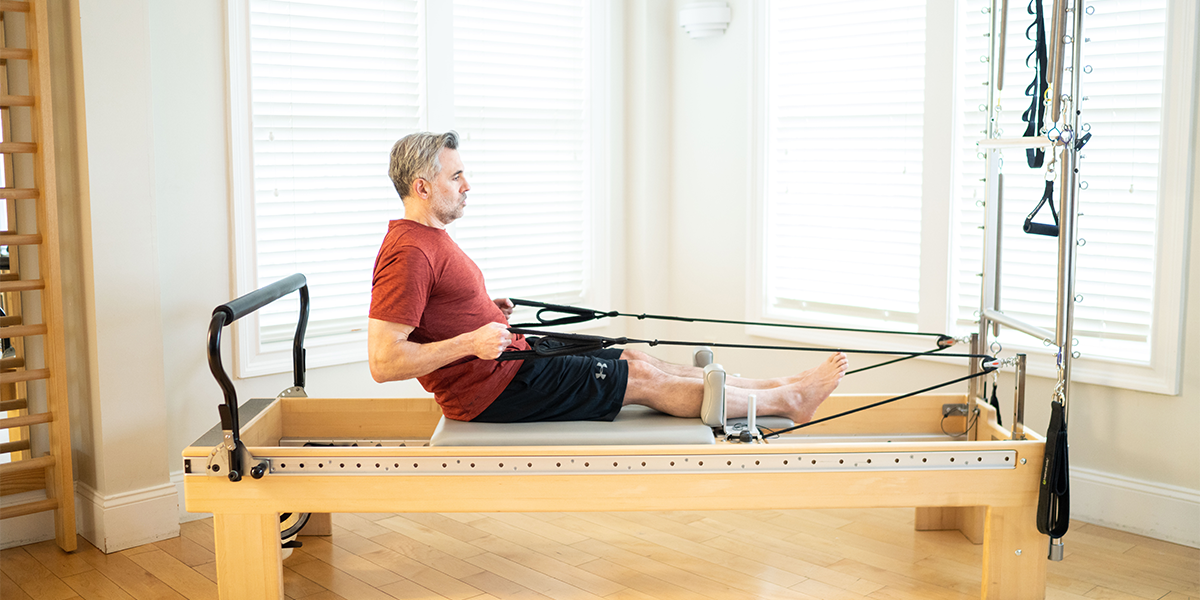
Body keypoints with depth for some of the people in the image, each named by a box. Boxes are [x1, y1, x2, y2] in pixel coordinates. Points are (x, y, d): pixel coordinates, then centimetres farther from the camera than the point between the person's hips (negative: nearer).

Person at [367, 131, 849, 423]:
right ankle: (789, 399, 7)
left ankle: (777, 387, 14)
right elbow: (384, 361, -27)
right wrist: (472, 341, -27)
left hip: (508, 362, 10)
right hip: (493, 389, -10)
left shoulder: (428, 238, 12)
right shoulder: (408, 254, -21)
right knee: (642, 380, -5)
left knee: (637, 361, 8)